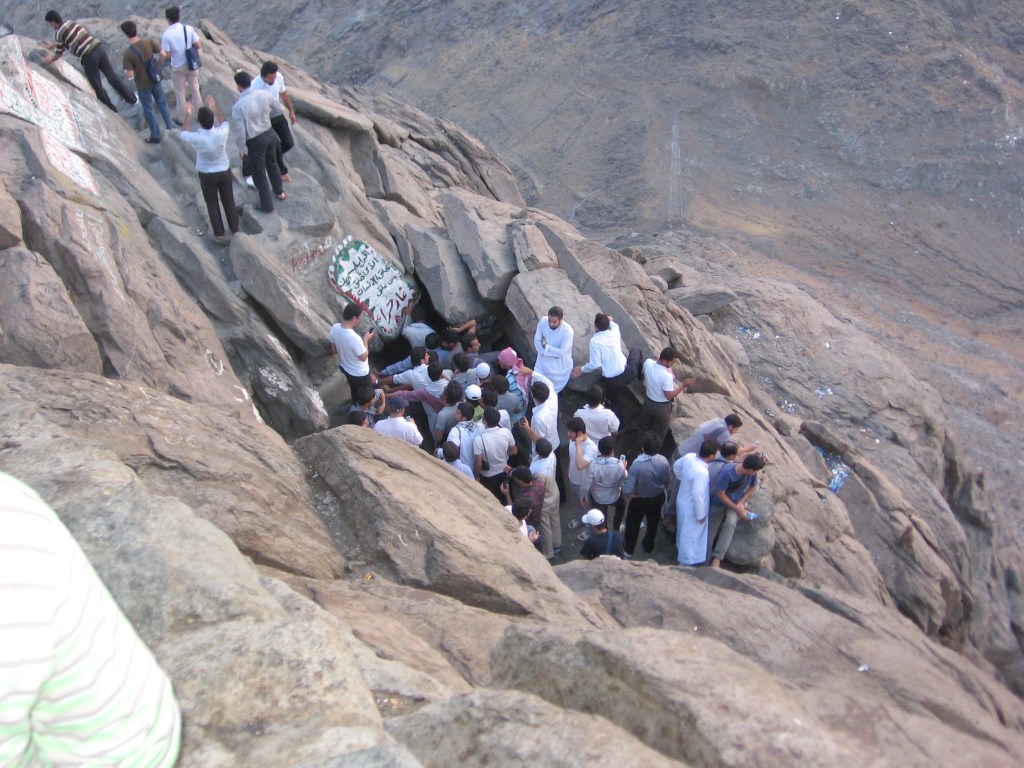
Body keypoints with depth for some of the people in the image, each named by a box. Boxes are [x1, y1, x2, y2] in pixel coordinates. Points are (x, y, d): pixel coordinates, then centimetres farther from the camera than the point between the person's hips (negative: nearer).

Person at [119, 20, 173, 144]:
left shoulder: (128, 53, -26)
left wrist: (123, 66, -3)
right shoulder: (149, 41, -17)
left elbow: (130, 75, -22)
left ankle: (155, 135, 25)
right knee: (162, 103, 24)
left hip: (143, 84, -3)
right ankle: (170, 127, 35)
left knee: (148, 109, 14)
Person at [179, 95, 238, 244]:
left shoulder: (196, 138, -26)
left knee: (212, 205, 15)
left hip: (206, 175, -1)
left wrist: (188, 116, 10)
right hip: (224, 171, 2)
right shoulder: (221, 133, -24)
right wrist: (214, 108, 12)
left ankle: (220, 235, 23)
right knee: (229, 202, 17)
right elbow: (224, 122, 4)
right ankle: (235, 231, 30)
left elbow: (183, 133, 0)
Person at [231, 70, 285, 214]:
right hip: (270, 133, 5)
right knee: (272, 164, 30)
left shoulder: (238, 106, -25)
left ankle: (267, 205, 24)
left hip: (255, 141, -5)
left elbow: (240, 131, -19)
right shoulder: (264, 94, -11)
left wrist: (241, 148, -3)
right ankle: (279, 192, 49)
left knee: (259, 173, 12)